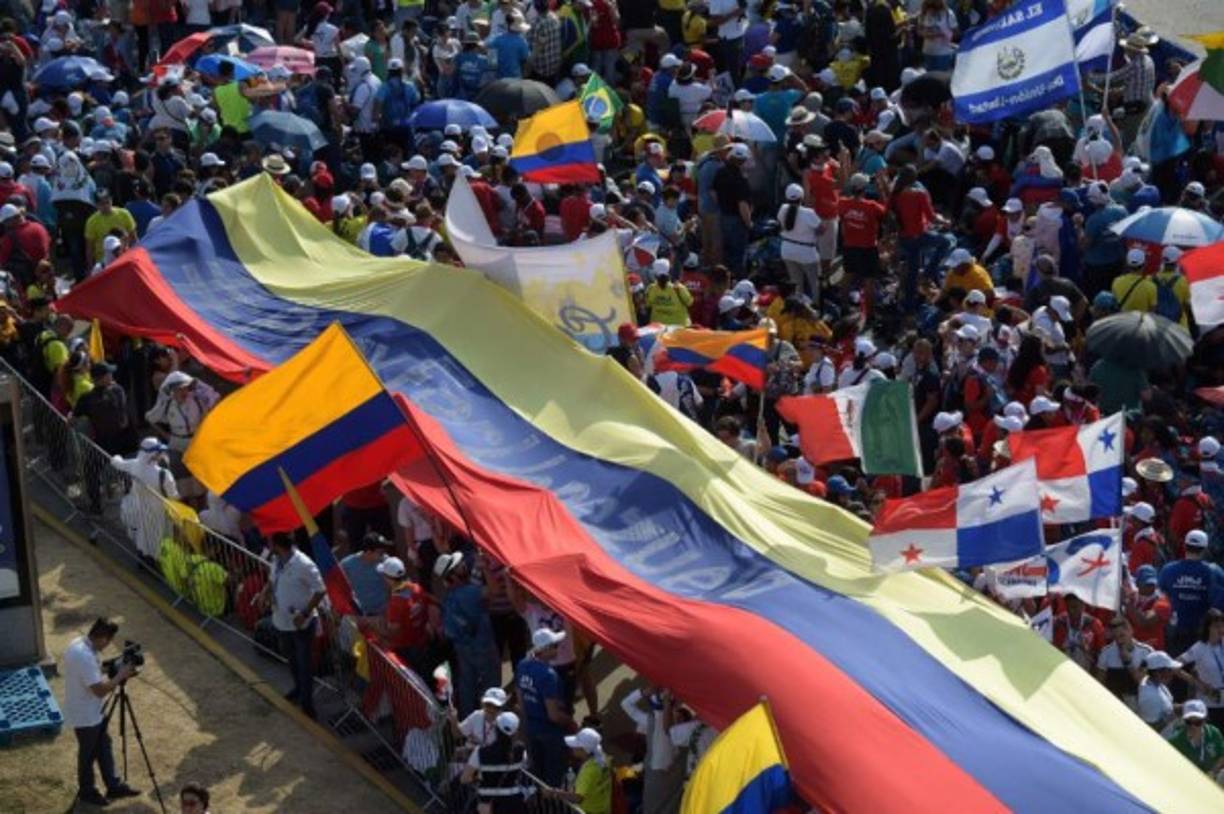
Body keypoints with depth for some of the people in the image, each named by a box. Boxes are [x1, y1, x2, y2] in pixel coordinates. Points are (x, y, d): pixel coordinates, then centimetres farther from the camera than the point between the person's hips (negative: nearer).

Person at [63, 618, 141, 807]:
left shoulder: (79, 644, -2)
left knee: (104, 747, 19)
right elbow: (100, 690, -31)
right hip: (85, 716, -9)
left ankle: (114, 786, 31)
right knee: (88, 754, 12)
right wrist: (120, 675, -20)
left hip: (92, 712, 9)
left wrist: (111, 671, 4)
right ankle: (86, 791, 31)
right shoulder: (85, 657, -34)